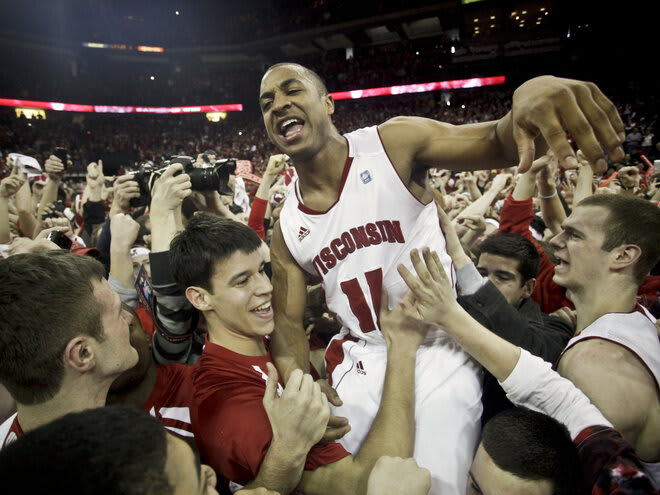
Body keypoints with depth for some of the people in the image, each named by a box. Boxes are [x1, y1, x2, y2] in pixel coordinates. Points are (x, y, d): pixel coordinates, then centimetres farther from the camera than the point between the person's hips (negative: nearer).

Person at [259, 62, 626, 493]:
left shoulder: (392, 144, -11)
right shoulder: (286, 227, 0)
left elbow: (495, 143, -21)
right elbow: (288, 320, 4)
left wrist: (531, 94, -45)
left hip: (439, 354, -3)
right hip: (360, 364, 4)